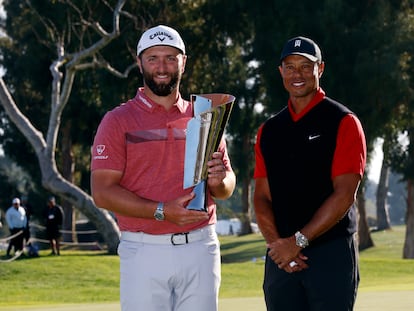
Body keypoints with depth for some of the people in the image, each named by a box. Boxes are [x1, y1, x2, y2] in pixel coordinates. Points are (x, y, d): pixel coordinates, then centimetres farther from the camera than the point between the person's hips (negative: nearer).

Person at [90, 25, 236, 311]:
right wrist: (162, 211, -19)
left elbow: (228, 187, 16)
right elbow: (102, 192, -7)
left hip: (200, 248, 3)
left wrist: (218, 181, -9)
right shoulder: (118, 121, 1)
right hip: (145, 252, -3)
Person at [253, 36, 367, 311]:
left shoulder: (343, 122, -2)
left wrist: (299, 241, -14)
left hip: (332, 255, -5)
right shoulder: (269, 130, 15)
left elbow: (344, 195, -10)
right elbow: (262, 197, 11)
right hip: (280, 256, 5)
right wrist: (277, 243, -7)